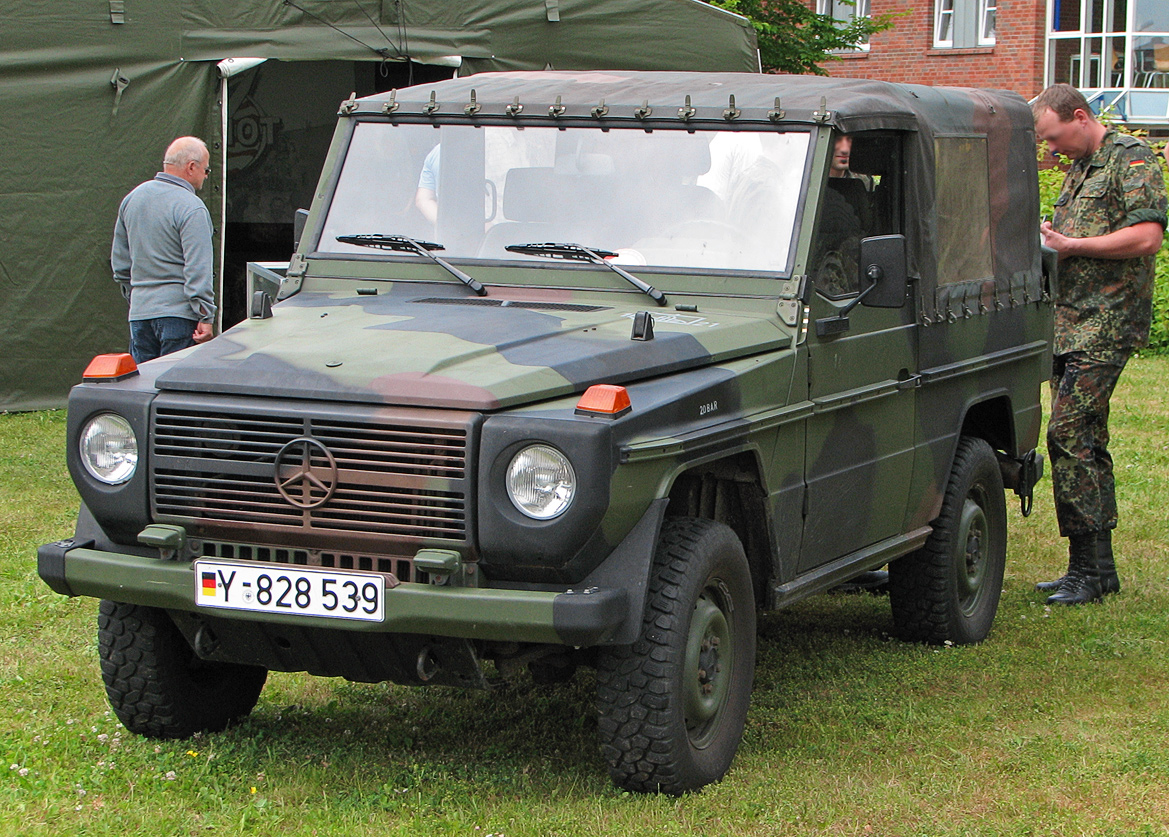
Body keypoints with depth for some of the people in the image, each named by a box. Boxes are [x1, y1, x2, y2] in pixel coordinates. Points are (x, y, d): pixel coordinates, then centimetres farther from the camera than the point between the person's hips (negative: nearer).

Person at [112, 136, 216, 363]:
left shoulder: (132, 199, 12)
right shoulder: (191, 209, -12)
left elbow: (119, 261, 20)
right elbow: (198, 270, -19)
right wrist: (206, 317, -18)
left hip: (139, 311, 7)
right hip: (178, 311, -7)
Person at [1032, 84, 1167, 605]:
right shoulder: (1079, 170, 21)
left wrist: (1071, 244, -16)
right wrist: (1049, 238, 10)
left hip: (1107, 323, -10)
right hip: (1071, 322, 10)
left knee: (1069, 432, -15)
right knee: (1084, 441, 10)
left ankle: (1087, 570, -12)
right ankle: (1098, 568, 15)